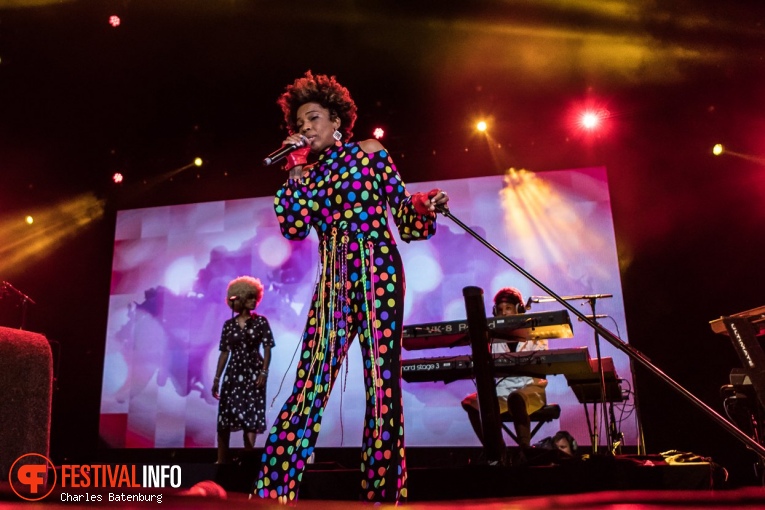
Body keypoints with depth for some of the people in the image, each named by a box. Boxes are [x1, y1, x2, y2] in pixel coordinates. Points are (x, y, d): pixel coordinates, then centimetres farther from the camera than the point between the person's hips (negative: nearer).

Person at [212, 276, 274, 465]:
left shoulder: (260, 321, -3)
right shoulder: (228, 324, 7)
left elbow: (267, 348, -5)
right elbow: (225, 352, 8)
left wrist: (263, 372, -14)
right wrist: (216, 378, 6)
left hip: (253, 374, -3)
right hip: (233, 373, 3)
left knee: (251, 417, -1)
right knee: (224, 416, 1)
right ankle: (222, 459, 11)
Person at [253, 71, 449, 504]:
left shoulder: (369, 151, 7)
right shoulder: (307, 172, 17)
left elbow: (402, 207, 6)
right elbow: (293, 228, 2)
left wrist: (427, 205, -14)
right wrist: (296, 171, 2)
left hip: (377, 268, -3)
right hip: (333, 278, 4)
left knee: (383, 379, -5)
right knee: (311, 381, -1)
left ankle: (383, 493, 5)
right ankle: (274, 491, 3)